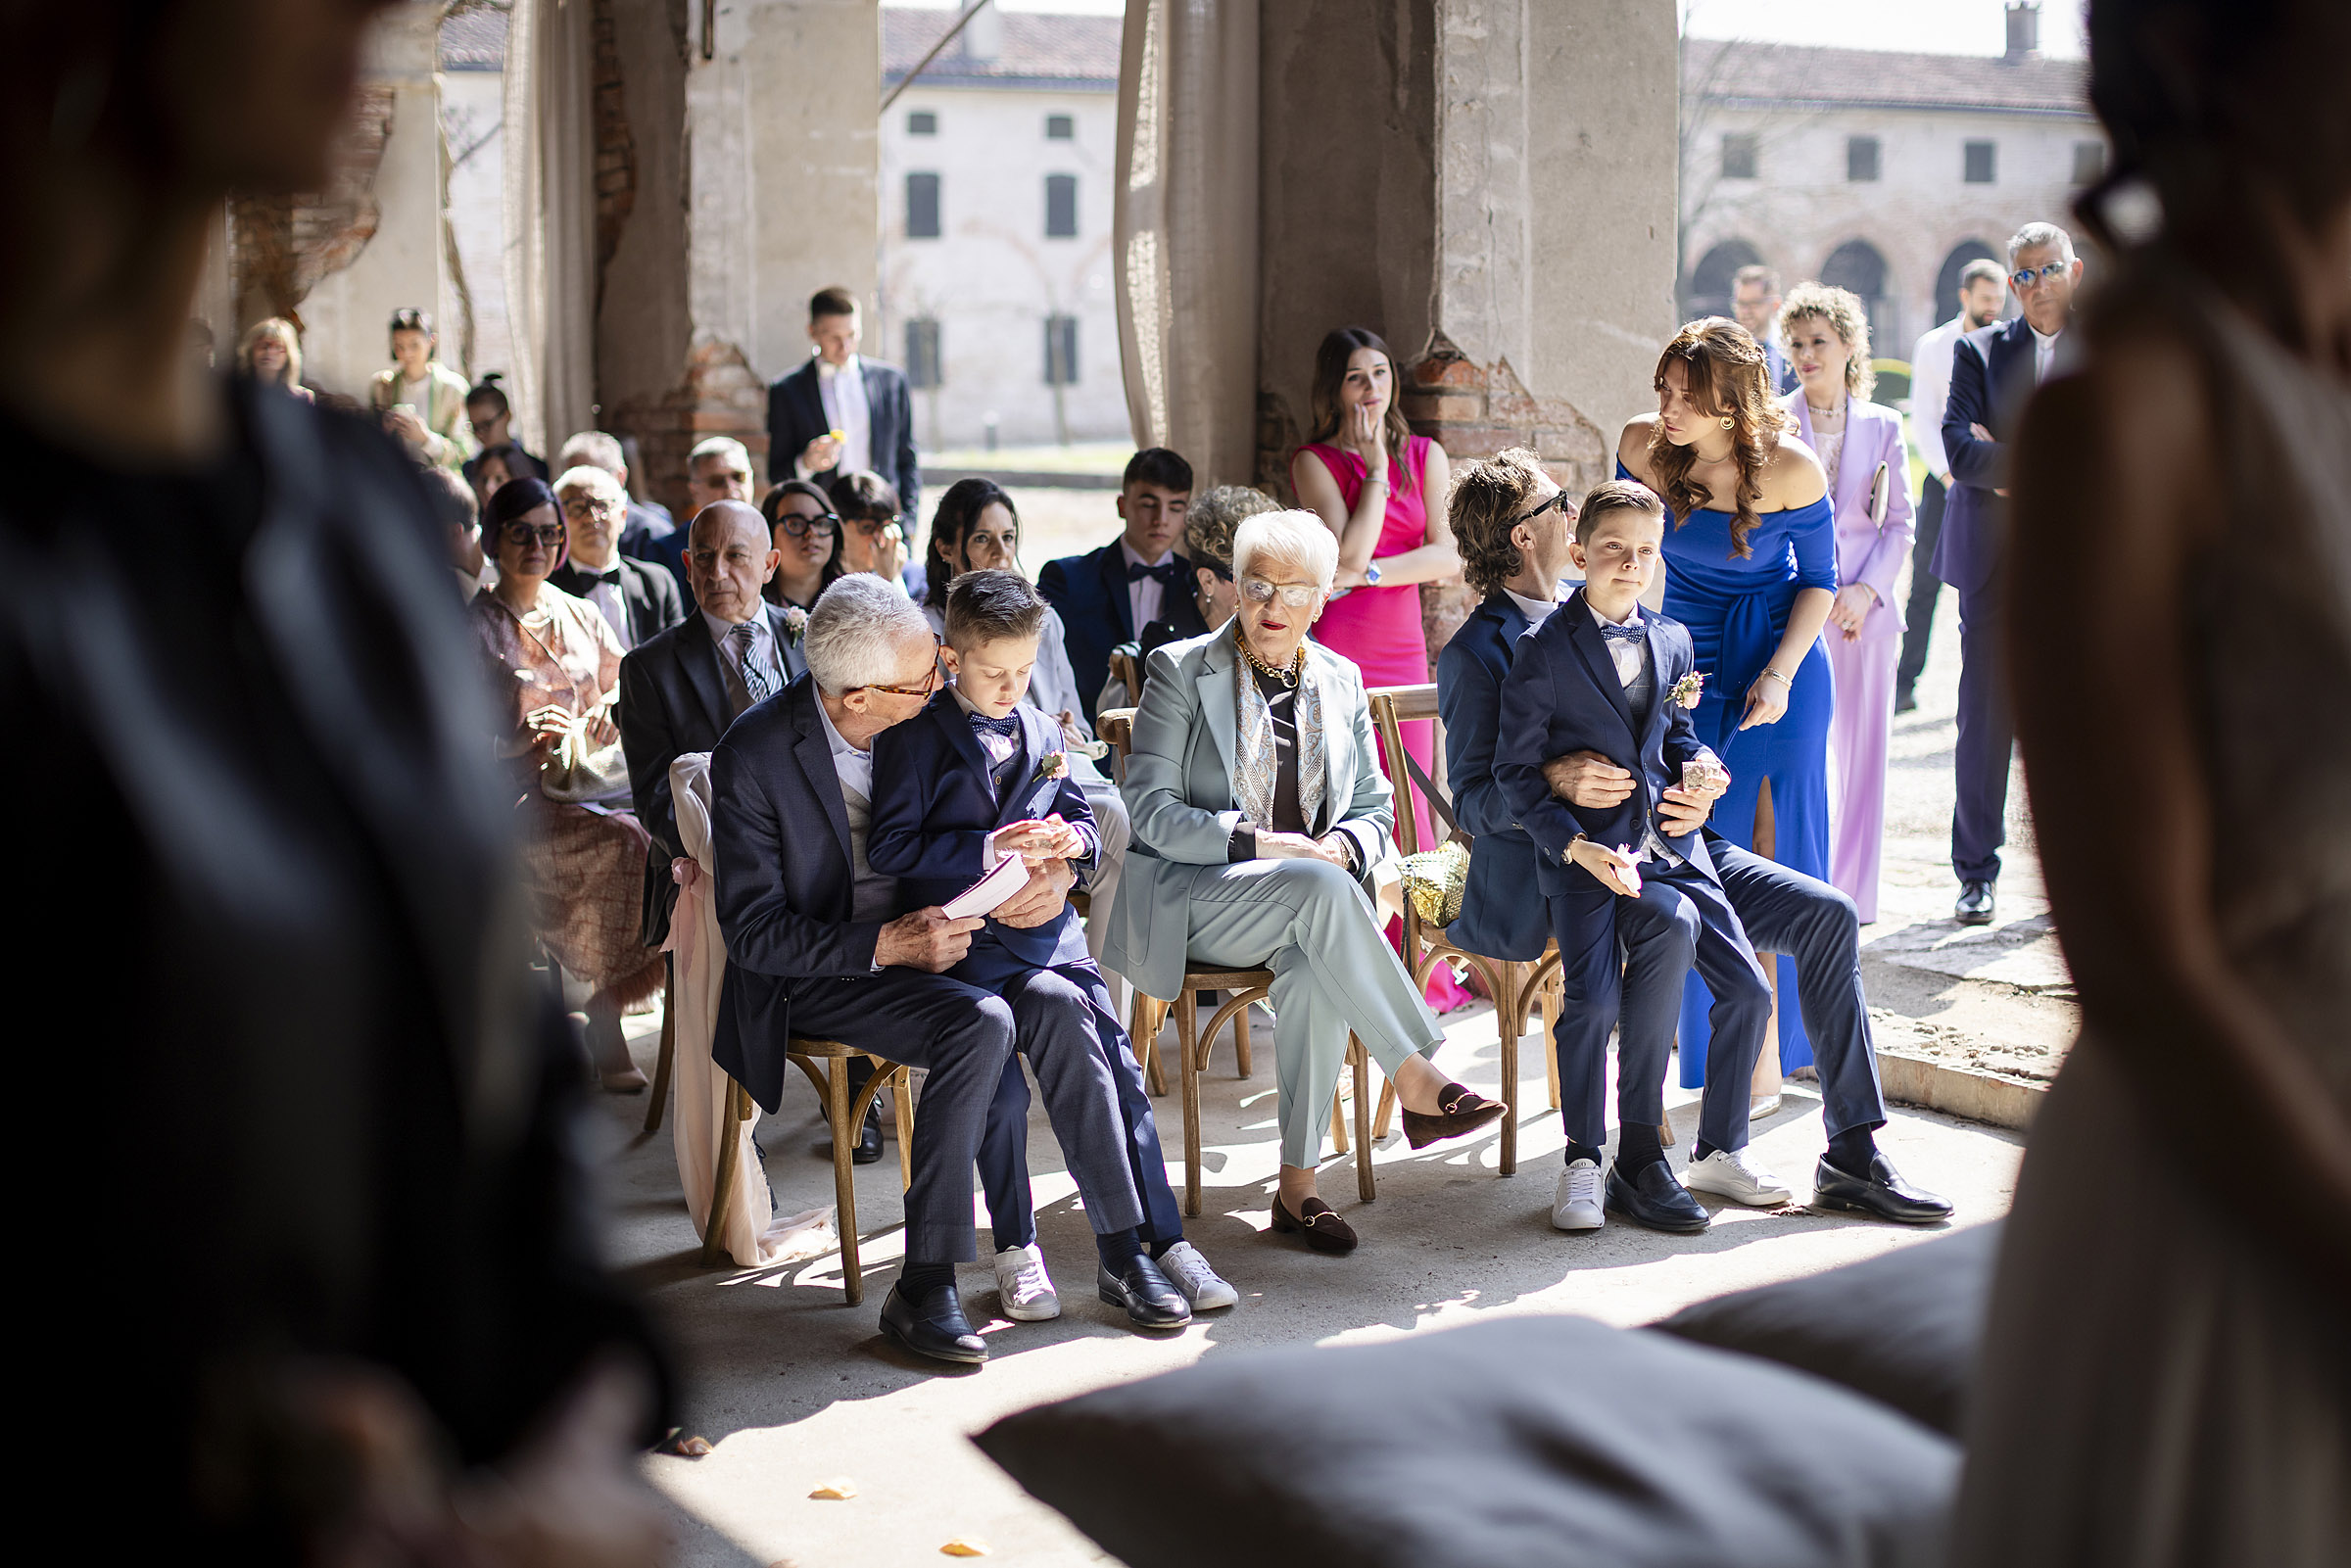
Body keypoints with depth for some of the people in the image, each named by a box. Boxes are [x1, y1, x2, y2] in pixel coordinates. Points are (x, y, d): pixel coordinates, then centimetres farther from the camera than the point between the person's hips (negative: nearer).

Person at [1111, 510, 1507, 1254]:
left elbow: (1376, 809, 17)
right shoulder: (1180, 670, 0)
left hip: (1303, 903, 3)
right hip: (1188, 900, -3)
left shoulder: (1339, 681, 14)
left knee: (1313, 967, -33)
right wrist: (1257, 843, -19)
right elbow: (1149, 808, -7)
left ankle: (1297, 1184, -28)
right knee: (1318, 887, -35)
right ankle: (1415, 1081, -33)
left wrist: (1344, 845, -8)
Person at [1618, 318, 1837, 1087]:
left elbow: (1819, 579, -4)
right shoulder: (1642, 445, -10)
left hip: (1780, 663, -3)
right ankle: (1716, 1046, 11)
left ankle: (1774, 1044, 10)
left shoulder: (1790, 469, -17)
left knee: (1775, 850, -1)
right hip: (1690, 664, 3)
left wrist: (1780, 674, -14)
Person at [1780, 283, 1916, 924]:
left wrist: (1867, 590, -6)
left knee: (1861, 752, 5)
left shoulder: (1882, 427, 7)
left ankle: (1850, 895, 16)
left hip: (1865, 610, 2)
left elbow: (1900, 524, 8)